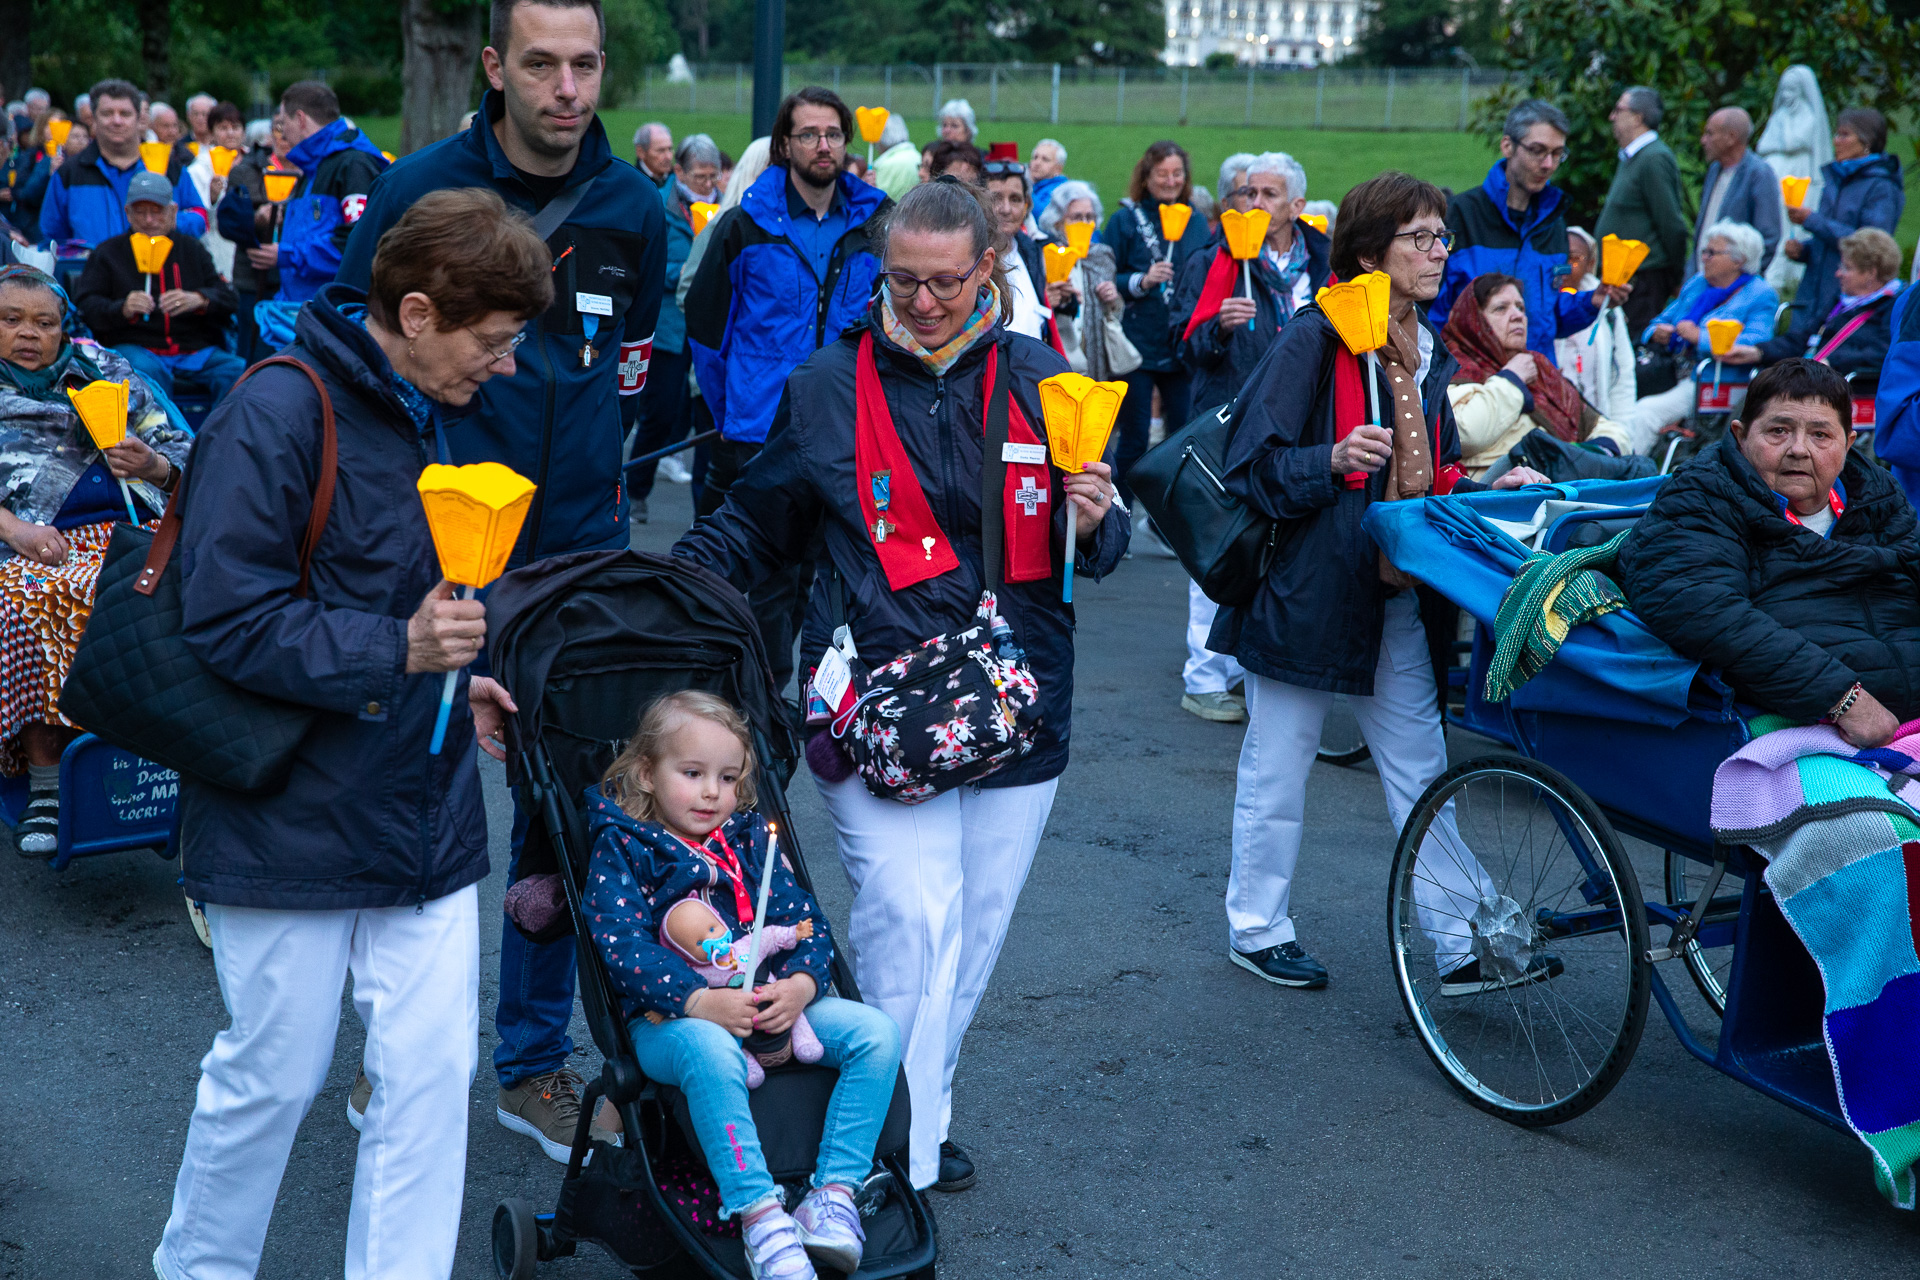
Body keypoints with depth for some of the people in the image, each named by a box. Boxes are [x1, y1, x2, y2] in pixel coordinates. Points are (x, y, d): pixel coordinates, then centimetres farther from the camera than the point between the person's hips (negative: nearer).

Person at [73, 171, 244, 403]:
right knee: (145, 371, -38)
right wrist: (122, 309, -16)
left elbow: (229, 298, 9)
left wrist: (199, 299, -14)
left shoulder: (192, 249, 20)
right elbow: (86, 304, 6)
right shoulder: (107, 252, 16)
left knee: (238, 372, -29)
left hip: (197, 349, 2)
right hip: (135, 347, -2)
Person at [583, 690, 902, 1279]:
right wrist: (701, 1002, -27)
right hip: (670, 1017, -5)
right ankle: (758, 1213, -37)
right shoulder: (620, 848, 1)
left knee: (876, 1032, -15)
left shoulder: (749, 838, 16)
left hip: (771, 1002, 5)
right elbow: (625, 946, -13)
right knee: (709, 1052, -40)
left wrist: (800, 984, -14)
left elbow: (805, 920, 9)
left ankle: (837, 1188, -17)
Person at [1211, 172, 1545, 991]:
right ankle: (1256, 928, 22)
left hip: (1398, 593, 6)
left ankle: (1465, 944, 9)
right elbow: (1258, 463, -14)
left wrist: (1492, 490, 6)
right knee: (1277, 765, 7)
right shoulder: (1313, 340, -10)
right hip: (1307, 583, -6)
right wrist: (1333, 461, -29)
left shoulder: (1429, 353, 13)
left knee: (1421, 771, 7)